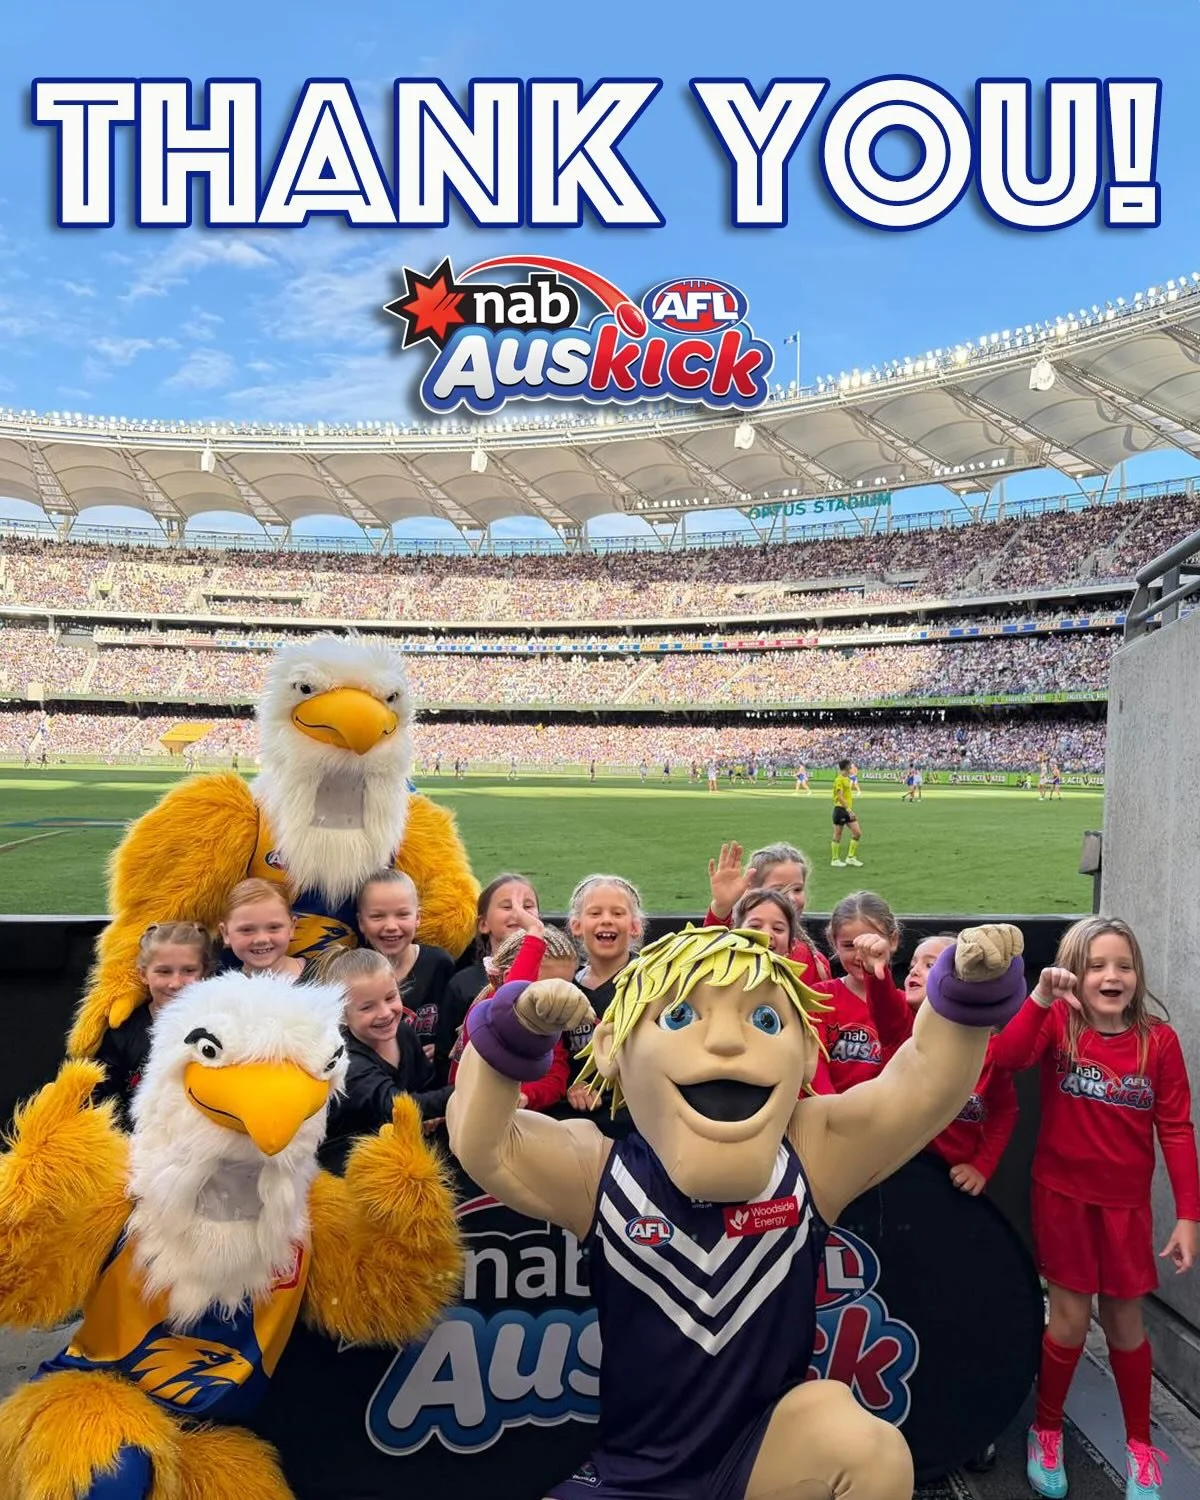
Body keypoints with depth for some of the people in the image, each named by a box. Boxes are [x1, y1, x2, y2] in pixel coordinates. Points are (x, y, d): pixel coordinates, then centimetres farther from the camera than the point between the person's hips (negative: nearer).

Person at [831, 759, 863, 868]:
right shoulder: (839, 780, -14)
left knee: (857, 833, 5)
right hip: (840, 810, -9)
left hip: (848, 810, 9)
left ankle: (851, 857, 15)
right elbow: (840, 797, -21)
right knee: (838, 835, 1)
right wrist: (849, 810, -26)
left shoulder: (847, 779, 14)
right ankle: (835, 860, 11)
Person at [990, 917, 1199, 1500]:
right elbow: (1006, 1057, -27)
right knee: (1069, 1320, 5)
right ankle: (1046, 1432, 29)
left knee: (1124, 1323, 14)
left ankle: (1140, 1445, 36)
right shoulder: (1057, 1024, -9)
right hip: (1062, 1195, -1)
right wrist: (1040, 998, -37)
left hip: (1126, 1203, 1)